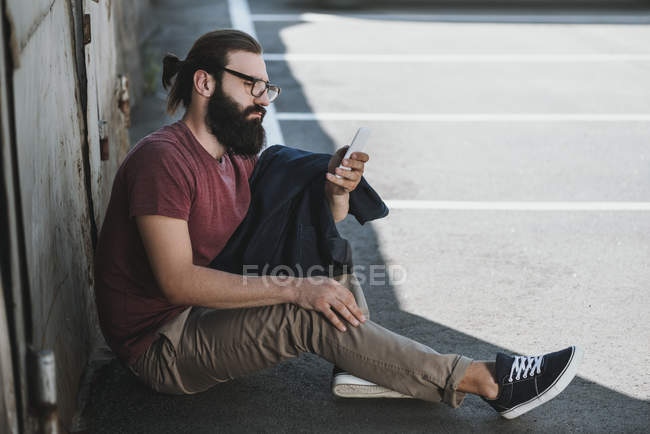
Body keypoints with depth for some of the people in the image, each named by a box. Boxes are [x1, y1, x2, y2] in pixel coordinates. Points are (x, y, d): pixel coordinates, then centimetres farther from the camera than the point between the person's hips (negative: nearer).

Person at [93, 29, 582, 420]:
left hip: (207, 314, 9)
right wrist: (296, 289, -30)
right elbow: (178, 280, -28)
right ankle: (482, 380, -21)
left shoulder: (237, 158, 8)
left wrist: (337, 192, -15)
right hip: (161, 348, -9)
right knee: (308, 314, -27)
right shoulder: (162, 159, -20)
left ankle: (362, 362, -14)